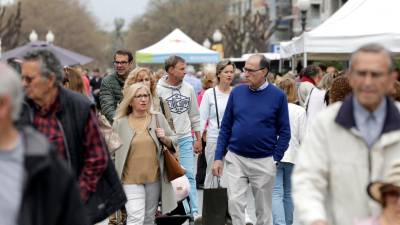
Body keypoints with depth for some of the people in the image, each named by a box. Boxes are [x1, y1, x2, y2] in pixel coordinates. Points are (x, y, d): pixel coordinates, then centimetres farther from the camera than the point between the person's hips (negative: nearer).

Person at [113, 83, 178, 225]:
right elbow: (112, 152, 7)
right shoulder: (120, 123, 0)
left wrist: (164, 139, -10)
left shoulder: (158, 118, 7)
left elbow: (173, 143, 11)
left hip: (154, 177, 3)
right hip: (131, 179, -3)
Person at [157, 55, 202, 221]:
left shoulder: (188, 89, 6)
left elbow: (194, 116, 12)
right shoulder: (158, 90, -7)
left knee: (189, 175, -2)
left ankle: (195, 211, -5)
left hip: (185, 139, 3)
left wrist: (198, 139, 12)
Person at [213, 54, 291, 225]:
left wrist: (275, 159, -8)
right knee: (235, 202, -8)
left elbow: (284, 132, -2)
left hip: (264, 161, -1)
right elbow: (225, 127, 6)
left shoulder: (277, 96, -5)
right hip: (235, 159, 1)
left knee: (263, 209, 10)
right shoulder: (237, 92, 2)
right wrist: (218, 157, 2)